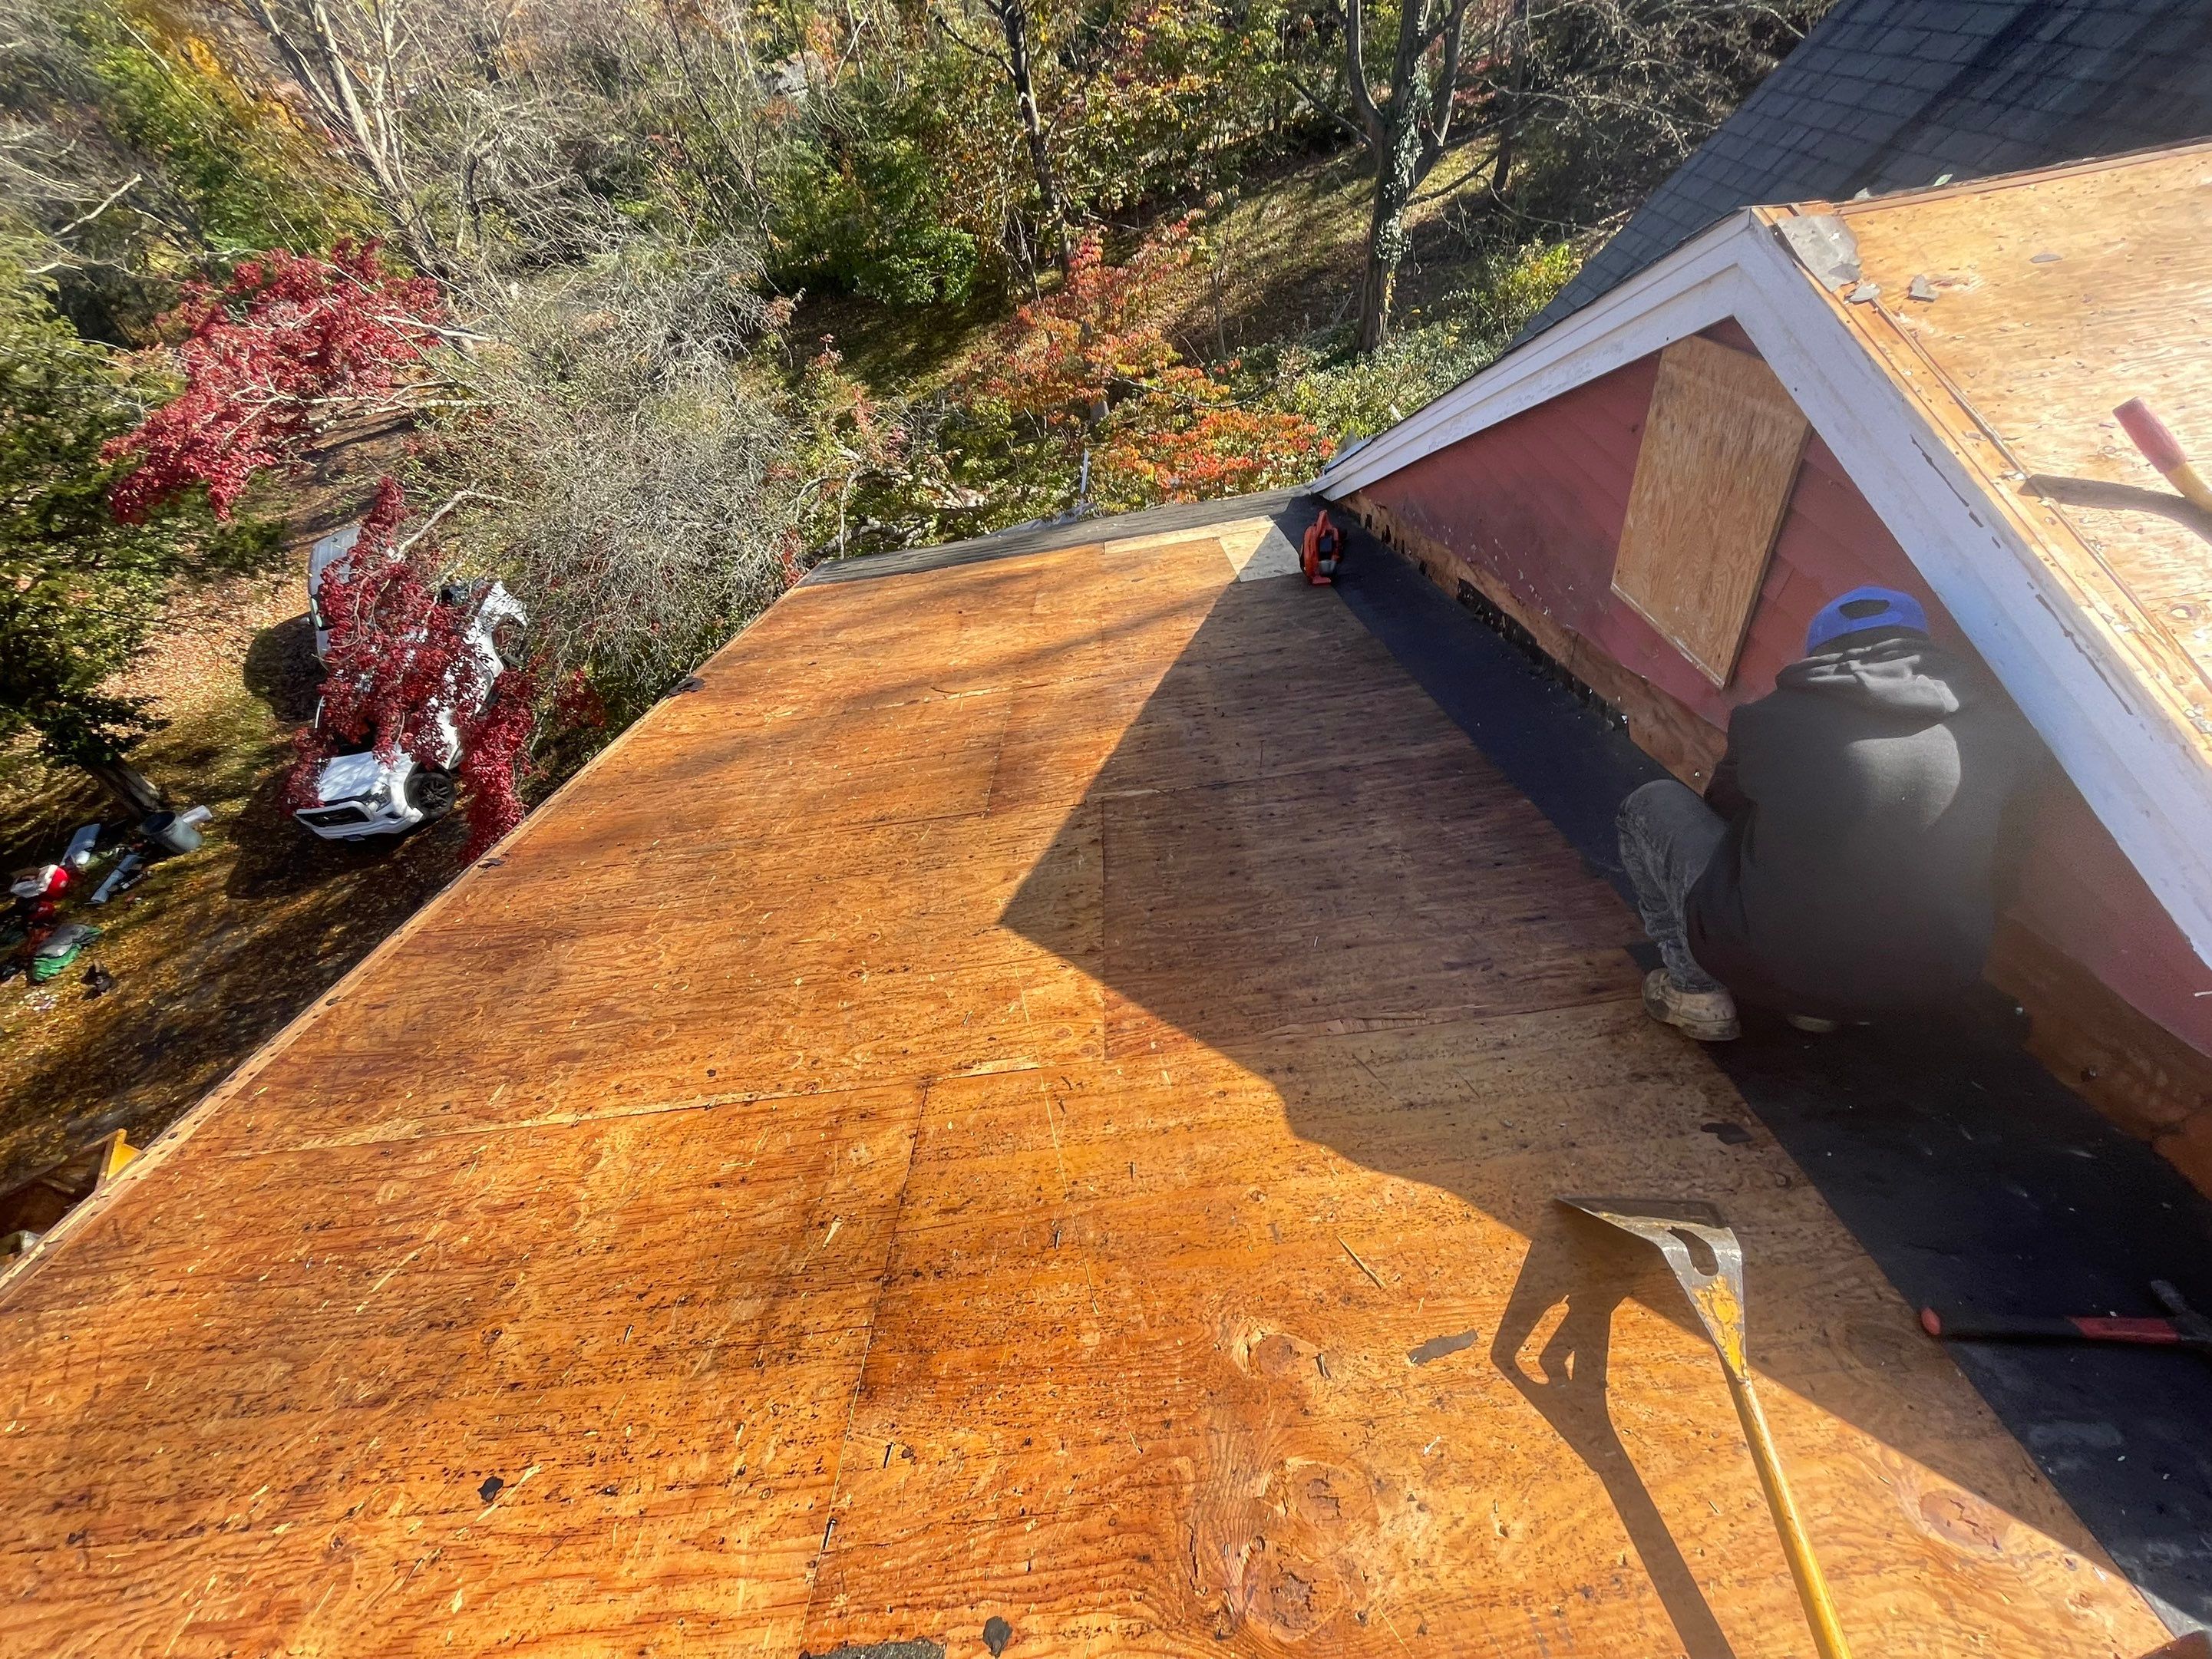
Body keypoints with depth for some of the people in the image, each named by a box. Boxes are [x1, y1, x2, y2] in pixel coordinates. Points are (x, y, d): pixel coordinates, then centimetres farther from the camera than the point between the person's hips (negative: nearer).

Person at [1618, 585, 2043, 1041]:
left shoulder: (1777, 716, -4)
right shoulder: (2002, 729, 3)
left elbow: (1723, 808, 15)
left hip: (1769, 969, -4)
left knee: (1653, 803, 12)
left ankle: (1696, 989, 10)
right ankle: (1823, 1006, 21)